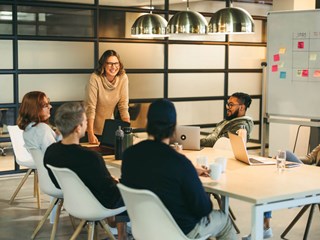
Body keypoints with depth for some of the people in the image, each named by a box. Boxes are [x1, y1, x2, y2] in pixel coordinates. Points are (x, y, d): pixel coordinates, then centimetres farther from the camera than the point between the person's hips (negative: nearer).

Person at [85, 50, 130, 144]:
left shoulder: (123, 78, -11)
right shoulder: (95, 78, -22)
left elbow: (123, 105, -8)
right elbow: (90, 107, -24)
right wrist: (91, 134, -30)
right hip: (92, 128, -4)